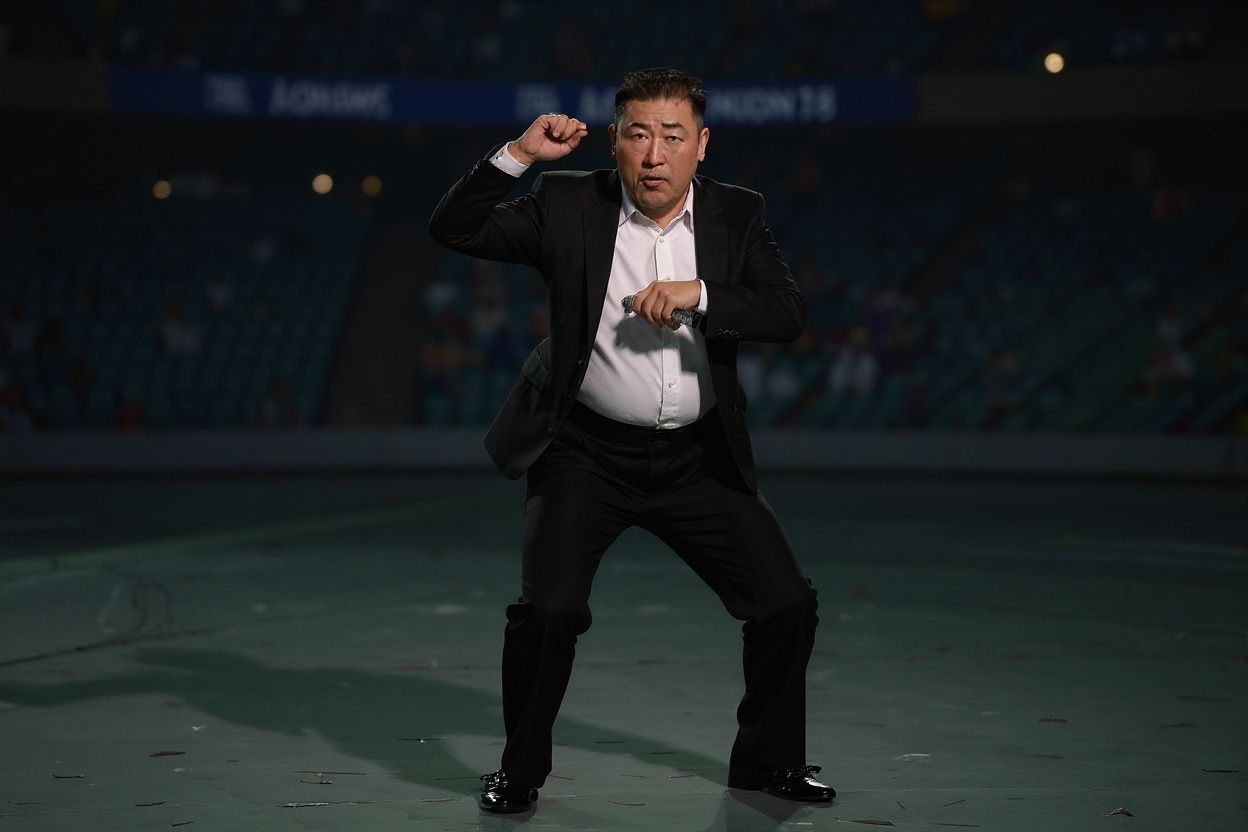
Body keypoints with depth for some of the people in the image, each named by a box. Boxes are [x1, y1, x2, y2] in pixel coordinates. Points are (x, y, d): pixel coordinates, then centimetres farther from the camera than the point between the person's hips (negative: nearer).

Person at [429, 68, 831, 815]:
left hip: (697, 461, 3)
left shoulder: (737, 215, -1)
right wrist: (519, 155, -18)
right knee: (549, 610, -18)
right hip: (588, 455, -2)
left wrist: (699, 295, -26)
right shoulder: (569, 206, -5)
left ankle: (768, 759, 24)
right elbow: (455, 229, -7)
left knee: (787, 603, 1)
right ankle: (521, 769, 6)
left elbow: (790, 315, -12)